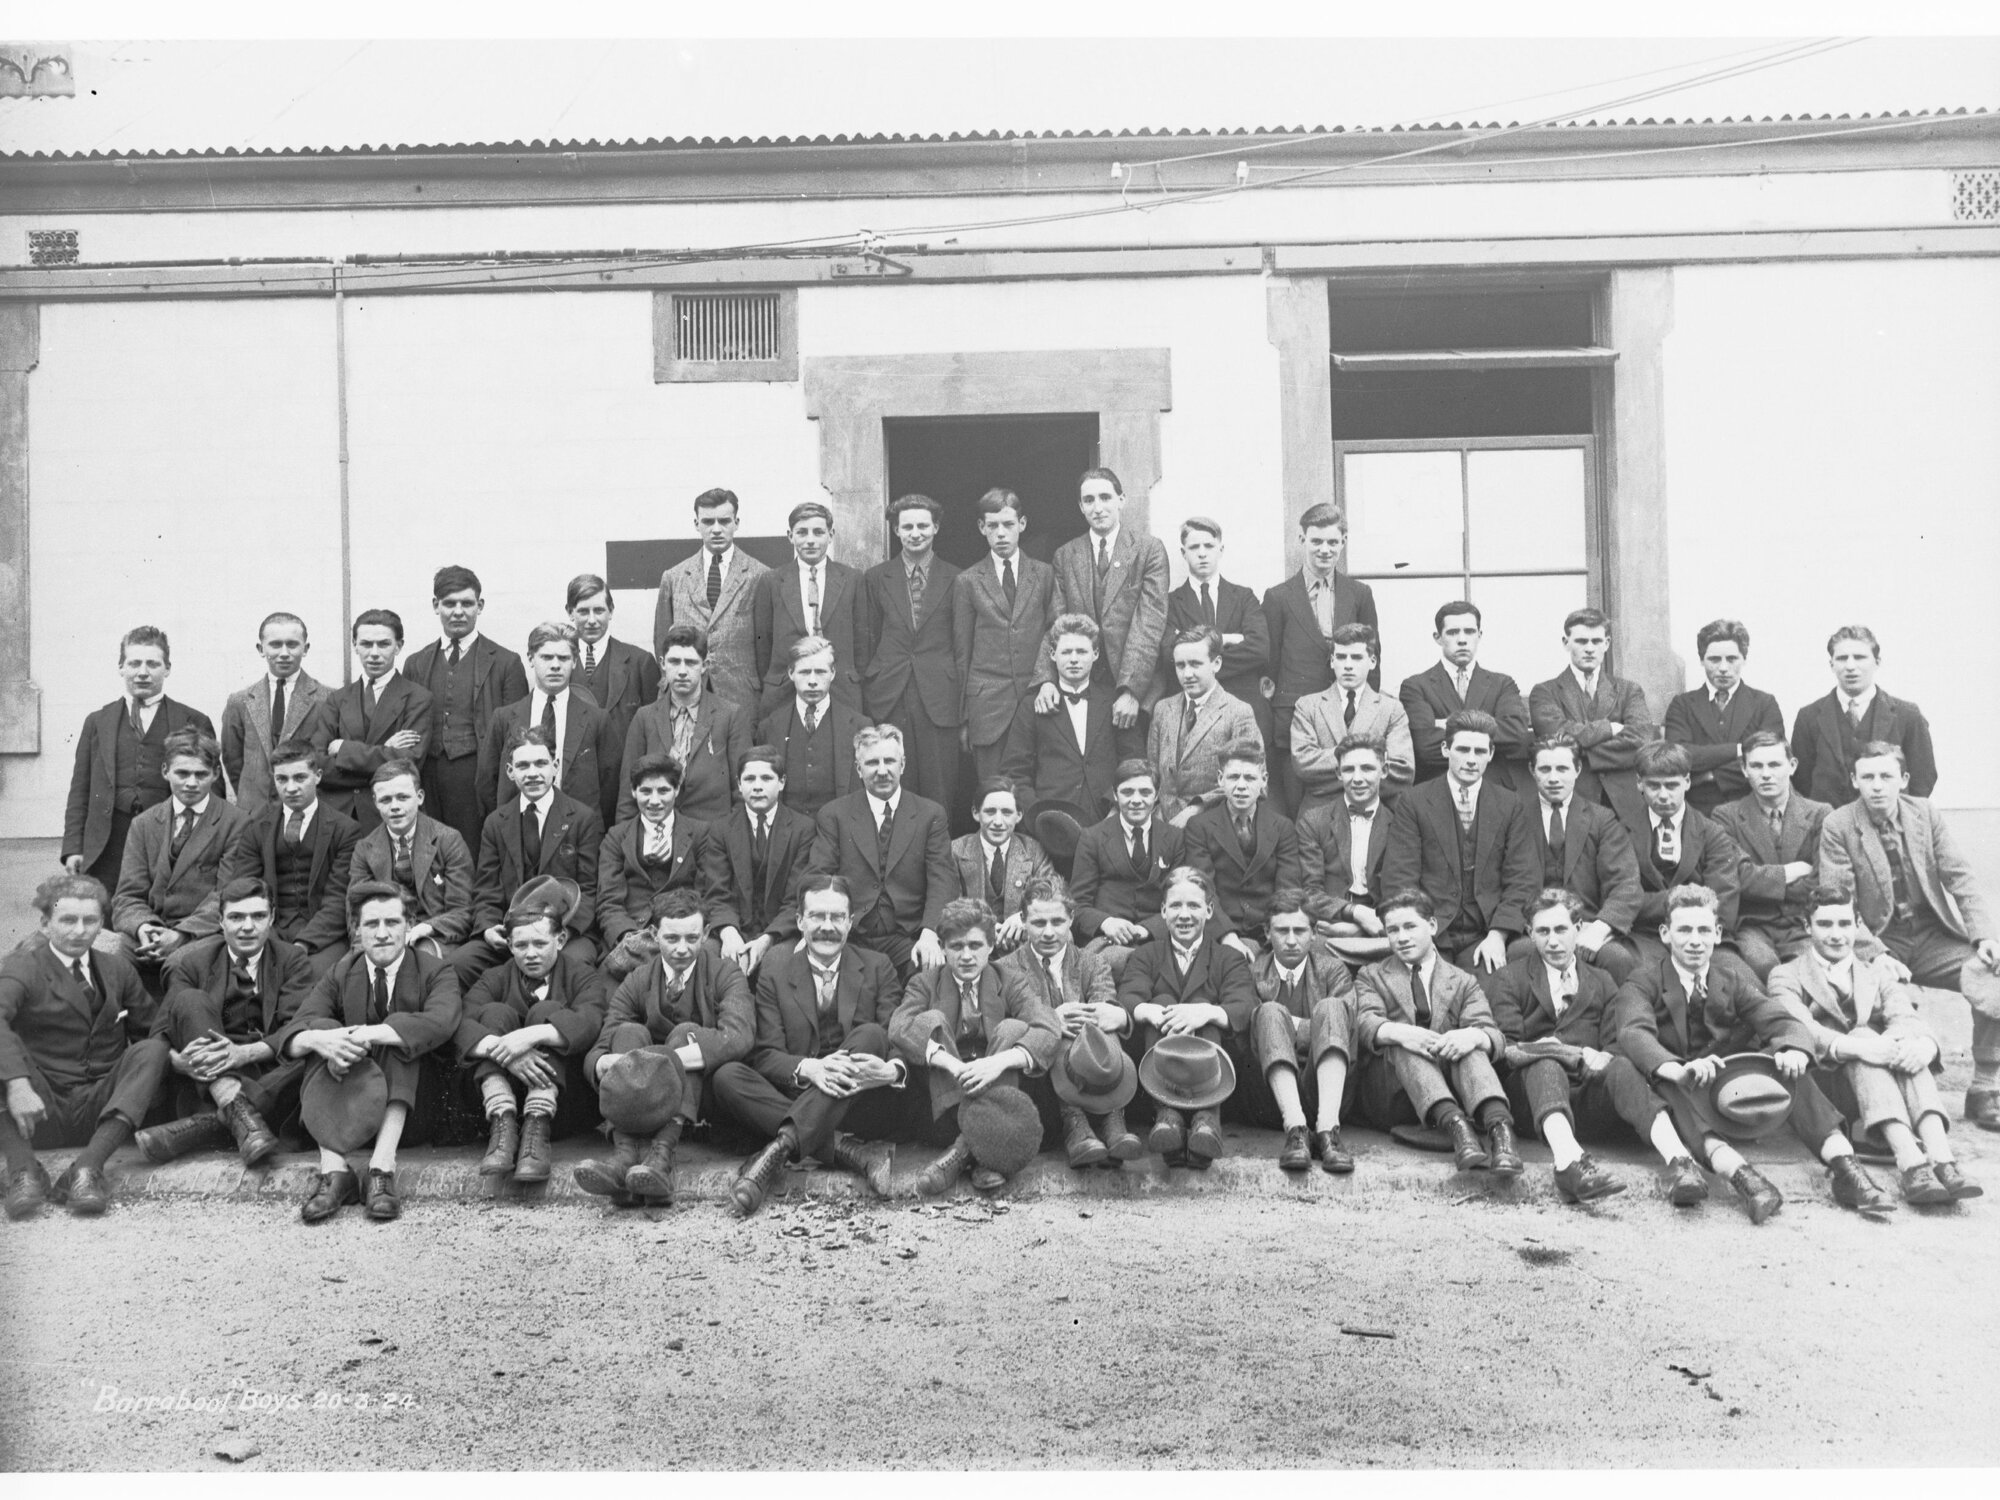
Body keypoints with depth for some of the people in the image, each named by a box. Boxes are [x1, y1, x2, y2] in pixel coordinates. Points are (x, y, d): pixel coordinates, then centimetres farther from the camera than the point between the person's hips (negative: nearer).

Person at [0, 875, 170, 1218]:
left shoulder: (118, 969, 14)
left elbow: (148, 1029, 14)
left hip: (101, 1110, 3)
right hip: (41, 1111, -3)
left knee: (153, 1049, -21)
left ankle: (88, 1167, -36)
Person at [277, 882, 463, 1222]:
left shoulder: (435, 972, -2)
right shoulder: (340, 975, 6)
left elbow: (441, 1022, -25)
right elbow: (291, 1035, -9)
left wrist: (368, 1035, -37)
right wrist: (318, 1040, -34)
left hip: (410, 1110, -2)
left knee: (398, 1039, -25)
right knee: (323, 1028, -19)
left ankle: (382, 1167, -37)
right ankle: (333, 1170, -35)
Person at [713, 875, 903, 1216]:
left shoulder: (877, 968, 7)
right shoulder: (775, 967, 4)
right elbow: (765, 1053, -3)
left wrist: (894, 1070, -26)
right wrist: (808, 1069, -26)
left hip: (863, 1103, 0)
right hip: (796, 1096, 1)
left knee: (871, 1034, -28)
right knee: (727, 1075, -23)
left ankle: (780, 1148, -38)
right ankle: (847, 1150, -34)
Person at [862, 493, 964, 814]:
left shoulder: (956, 580, 6)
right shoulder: (875, 579, 9)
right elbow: (865, 643, 10)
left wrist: (964, 706, 3)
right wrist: (862, 702, 6)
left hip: (939, 700, -1)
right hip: (887, 700, 1)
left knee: (939, 794, 0)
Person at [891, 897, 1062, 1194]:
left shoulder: (1010, 984, 4)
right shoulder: (925, 984, 5)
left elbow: (1049, 1030, -15)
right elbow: (898, 1028, -17)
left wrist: (999, 1061, -34)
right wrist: (951, 1063, -35)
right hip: (942, 1101, 0)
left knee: (1013, 1028, -21)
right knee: (931, 1020, -19)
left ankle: (964, 1146, -33)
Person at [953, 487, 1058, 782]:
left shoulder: (1044, 574, 10)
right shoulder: (967, 582, 8)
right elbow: (962, 650, 8)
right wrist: (963, 715, 5)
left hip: (1036, 695, 1)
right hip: (987, 702, -1)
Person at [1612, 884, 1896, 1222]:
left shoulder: (1732, 976, 9)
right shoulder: (1644, 982, -2)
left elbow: (1783, 1021, -6)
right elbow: (1634, 1034, -23)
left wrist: (1794, 1050, -31)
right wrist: (1679, 1070, -43)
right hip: (1678, 1095, -3)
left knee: (1786, 1061, -21)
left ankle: (1844, 1166, -32)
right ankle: (1739, 1174, -53)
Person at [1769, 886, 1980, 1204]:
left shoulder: (1878, 971, 21)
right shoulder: (1787, 976, 9)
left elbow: (1904, 1018, -1)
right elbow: (1800, 1030, -12)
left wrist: (1924, 1044, -27)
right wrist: (1858, 1046, -33)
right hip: (1822, 1087, -3)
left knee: (1908, 1045, -27)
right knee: (1863, 1033, -31)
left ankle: (1942, 1160, -45)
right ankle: (1910, 1164, -49)